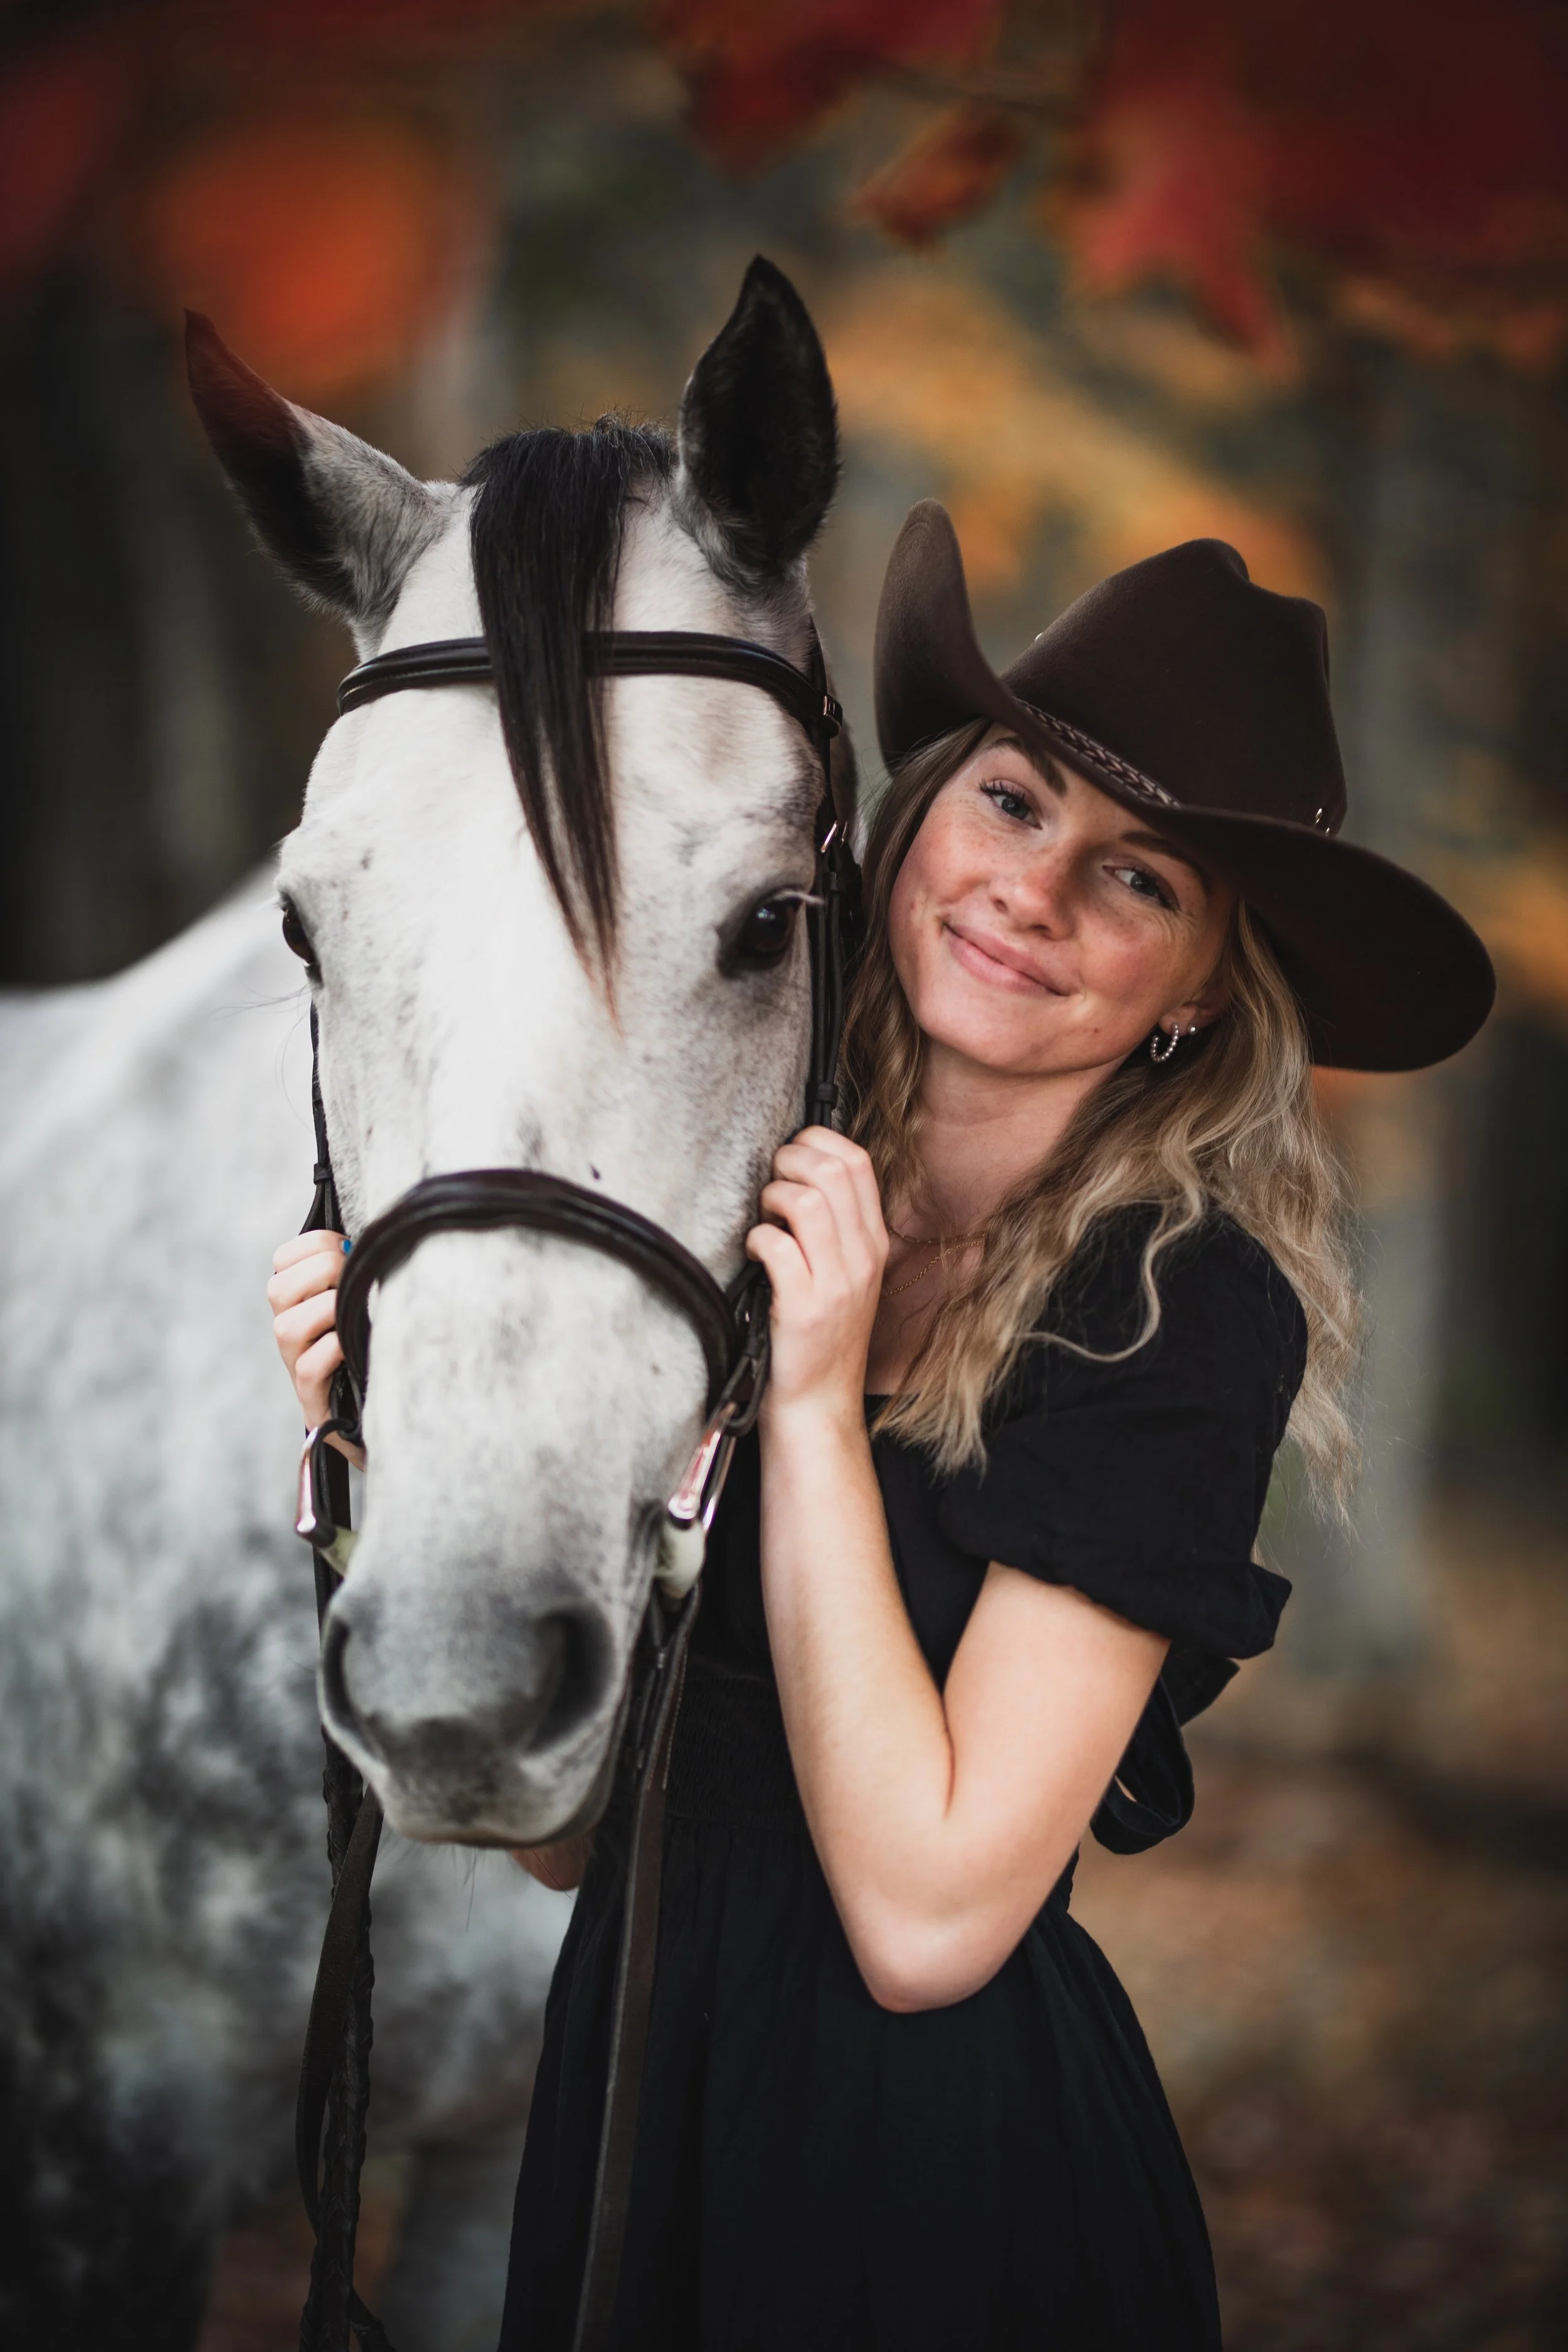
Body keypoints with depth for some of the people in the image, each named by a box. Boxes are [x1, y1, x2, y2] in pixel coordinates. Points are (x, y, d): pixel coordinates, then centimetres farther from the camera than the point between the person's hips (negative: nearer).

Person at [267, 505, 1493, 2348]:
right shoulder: (726, 1209, -2)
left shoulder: (1184, 1313, -17)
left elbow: (927, 1919, -22)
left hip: (943, 2178, -5)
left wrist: (813, 1402, -22)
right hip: (632, 2079, 5)